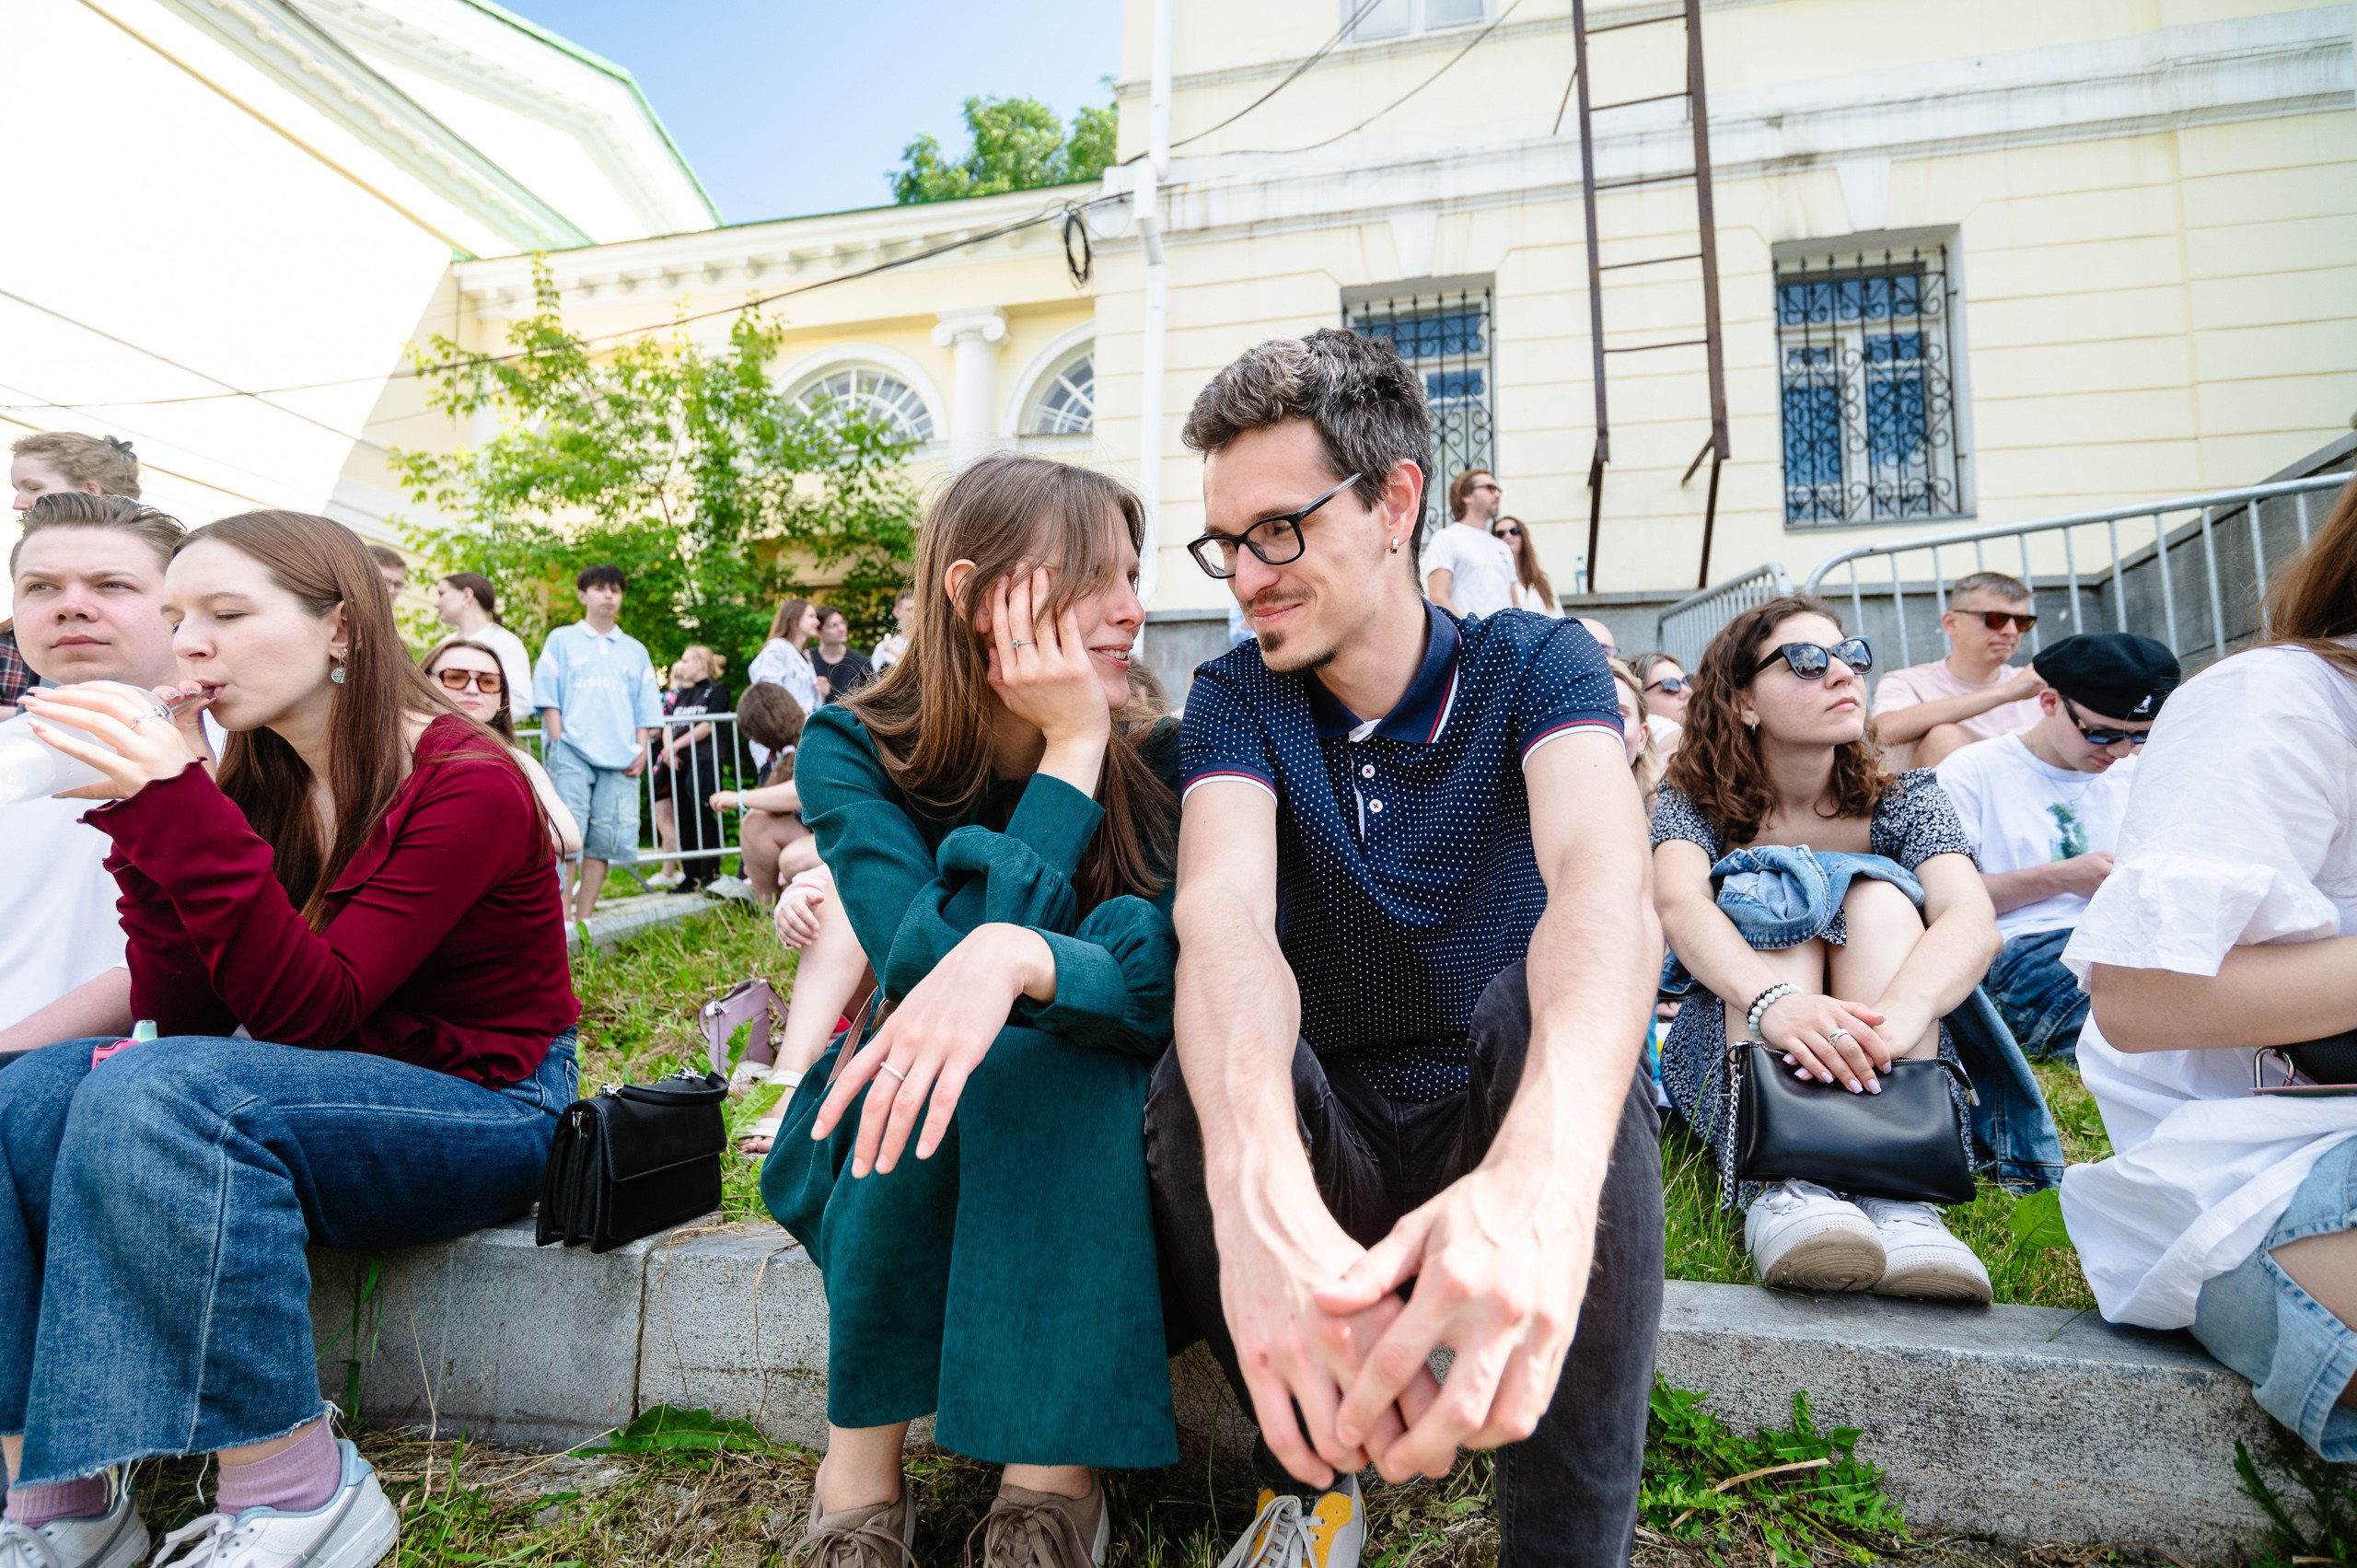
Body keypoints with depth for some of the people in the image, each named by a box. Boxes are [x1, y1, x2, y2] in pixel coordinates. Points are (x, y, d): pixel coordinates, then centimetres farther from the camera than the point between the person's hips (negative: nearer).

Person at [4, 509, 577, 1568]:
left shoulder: (469, 786, -17)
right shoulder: (256, 787, 5)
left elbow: (308, 1016, -22)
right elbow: (179, 1015, 0)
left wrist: (183, 809, -27)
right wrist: (146, 811, -9)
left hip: (487, 1114, -7)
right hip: (331, 1095, 7)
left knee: (159, 1096, -28)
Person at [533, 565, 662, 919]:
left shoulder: (635, 650, 19)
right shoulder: (562, 640, 12)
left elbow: (645, 707, 17)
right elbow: (547, 696, 5)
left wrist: (642, 750, 4)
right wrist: (557, 741, -6)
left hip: (620, 758, 3)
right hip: (572, 754, -3)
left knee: (606, 837, 0)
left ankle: (584, 918, 7)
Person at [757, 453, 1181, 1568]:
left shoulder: (1153, 762, -10)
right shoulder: (851, 752, -12)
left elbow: (1161, 984, -25)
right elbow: (930, 963, -27)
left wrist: (1017, 958, -45)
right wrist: (1070, 757, -24)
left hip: (1079, 1148, 1)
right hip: (885, 1155, -1)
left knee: (1122, 934, -29)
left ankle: (1053, 1475, -25)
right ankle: (864, 1456, -19)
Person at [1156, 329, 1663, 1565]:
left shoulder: (1536, 665, -9)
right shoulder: (1235, 699, -5)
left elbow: (1605, 875, -31)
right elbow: (1223, 911, -26)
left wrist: (1541, 1170, -53)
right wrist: (1256, 1186, -48)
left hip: (1513, 1133, -1)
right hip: (1321, 1138, 2)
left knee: (1535, 1007, -32)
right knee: (1202, 1074, -29)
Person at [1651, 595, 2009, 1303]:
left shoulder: (1904, 800, -2)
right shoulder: (1694, 799, -5)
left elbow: (1973, 918, -22)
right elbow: (1679, 903, -27)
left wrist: (1897, 1013, -45)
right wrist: (1775, 1001, -49)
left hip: (1879, 1068, 1)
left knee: (1877, 897, -21)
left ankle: (1893, 1190, -39)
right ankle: (1785, 1181, -45)